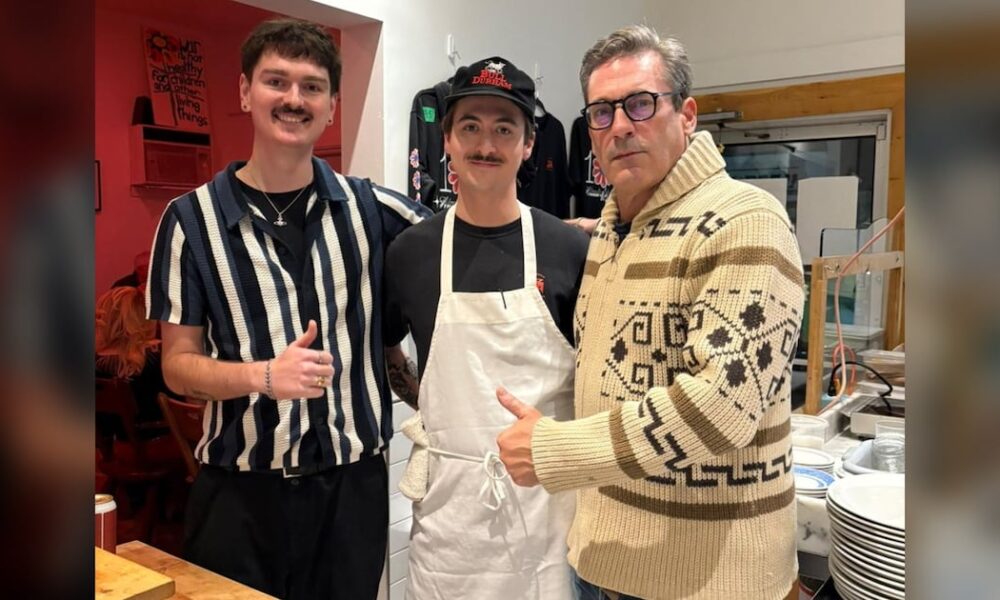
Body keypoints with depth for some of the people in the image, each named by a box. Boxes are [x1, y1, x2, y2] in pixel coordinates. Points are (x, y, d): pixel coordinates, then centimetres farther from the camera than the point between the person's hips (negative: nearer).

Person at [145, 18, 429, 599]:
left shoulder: (371, 208, 0)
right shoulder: (193, 218, -3)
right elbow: (179, 364, -1)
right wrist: (264, 375, -20)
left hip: (354, 483, 2)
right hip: (239, 490, -1)